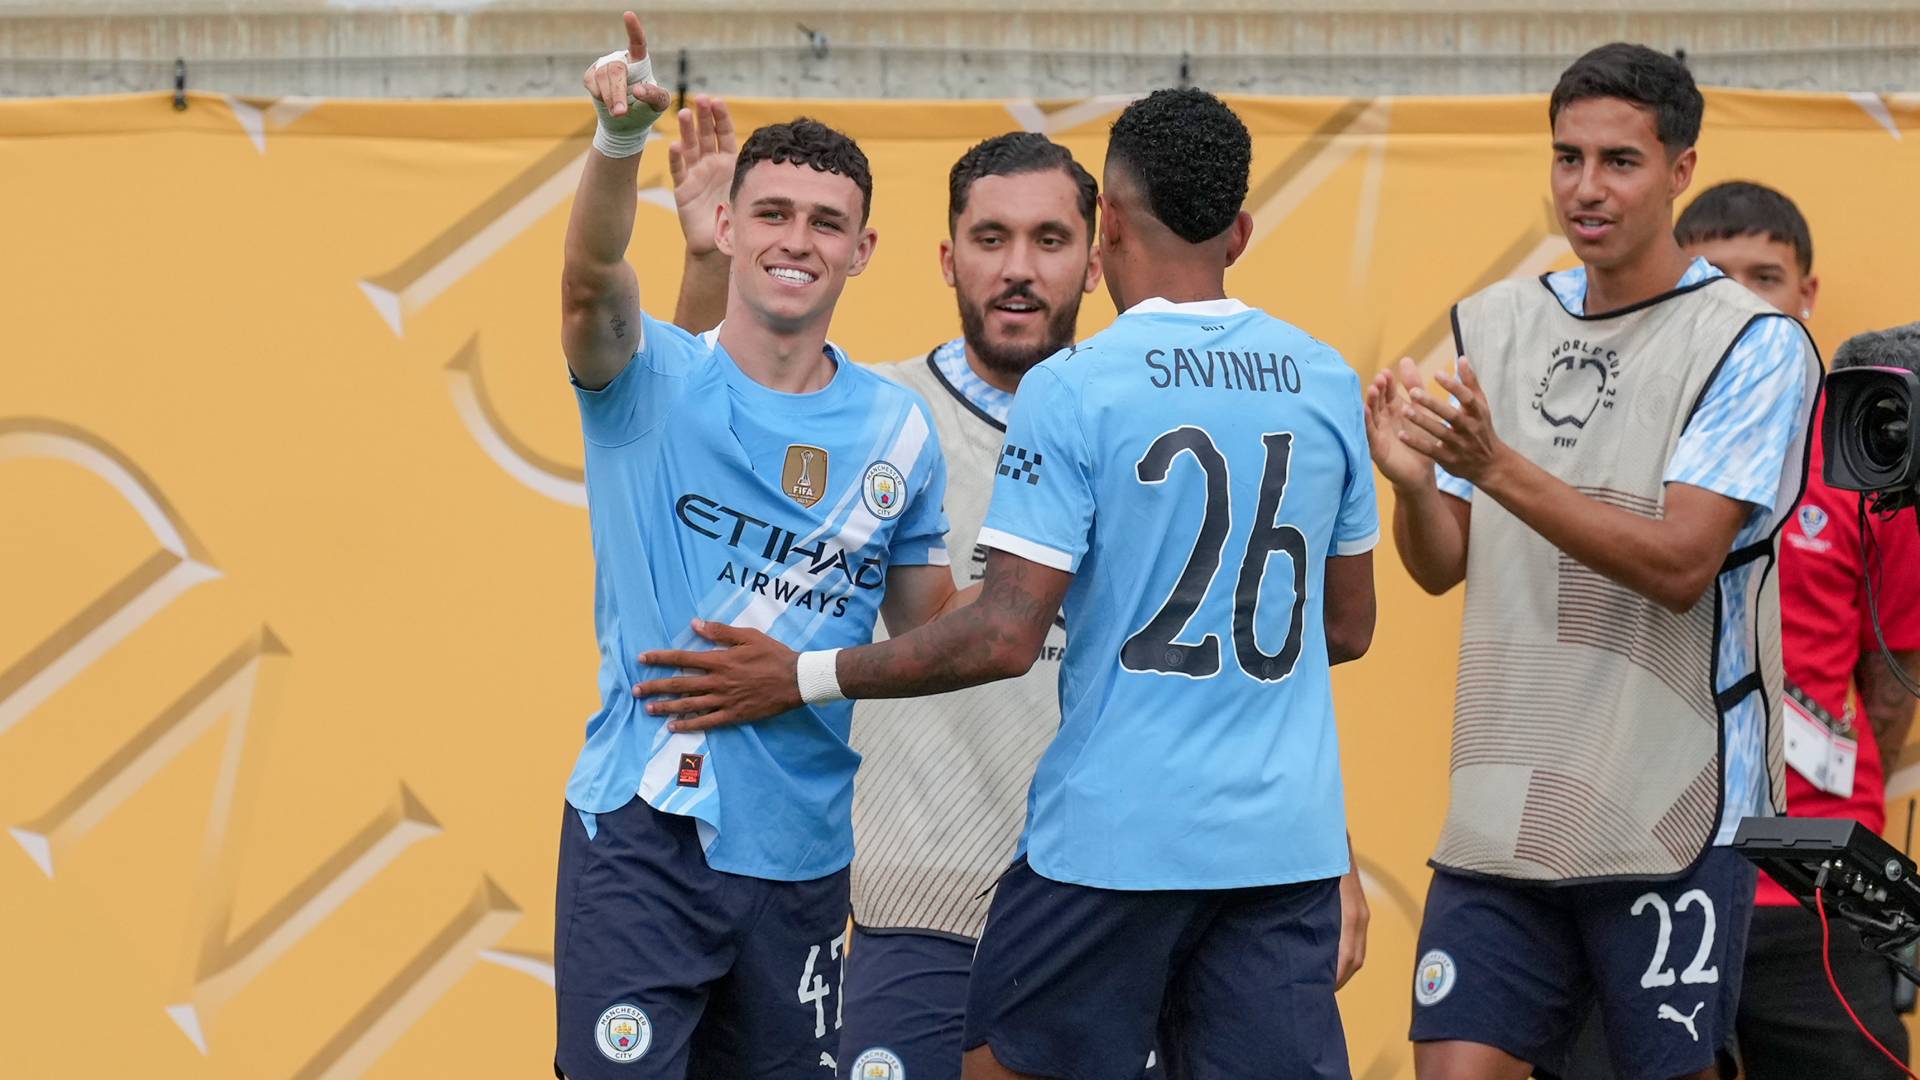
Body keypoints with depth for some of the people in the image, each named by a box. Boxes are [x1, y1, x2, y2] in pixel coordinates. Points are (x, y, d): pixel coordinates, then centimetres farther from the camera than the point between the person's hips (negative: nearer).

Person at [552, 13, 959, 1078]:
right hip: (640, 839, -3)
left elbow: (931, 635, 14)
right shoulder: (651, 380, -3)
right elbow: (591, 281, -25)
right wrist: (621, 137, -43)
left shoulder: (897, 430, 6)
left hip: (804, 853, 4)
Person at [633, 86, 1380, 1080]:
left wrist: (801, 679, -3)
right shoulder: (1327, 383, 6)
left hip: (1116, 834, -4)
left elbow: (1006, 635, -13)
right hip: (1289, 840, 4)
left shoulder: (1072, 389, -9)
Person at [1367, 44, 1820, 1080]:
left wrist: (1499, 467, -25)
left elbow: (1679, 565, -17)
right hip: (1502, 815, 4)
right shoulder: (1494, 324, 10)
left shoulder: (1753, 344, -7)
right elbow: (1441, 567, 11)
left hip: (1673, 819, -4)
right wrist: (1412, 482, -11)